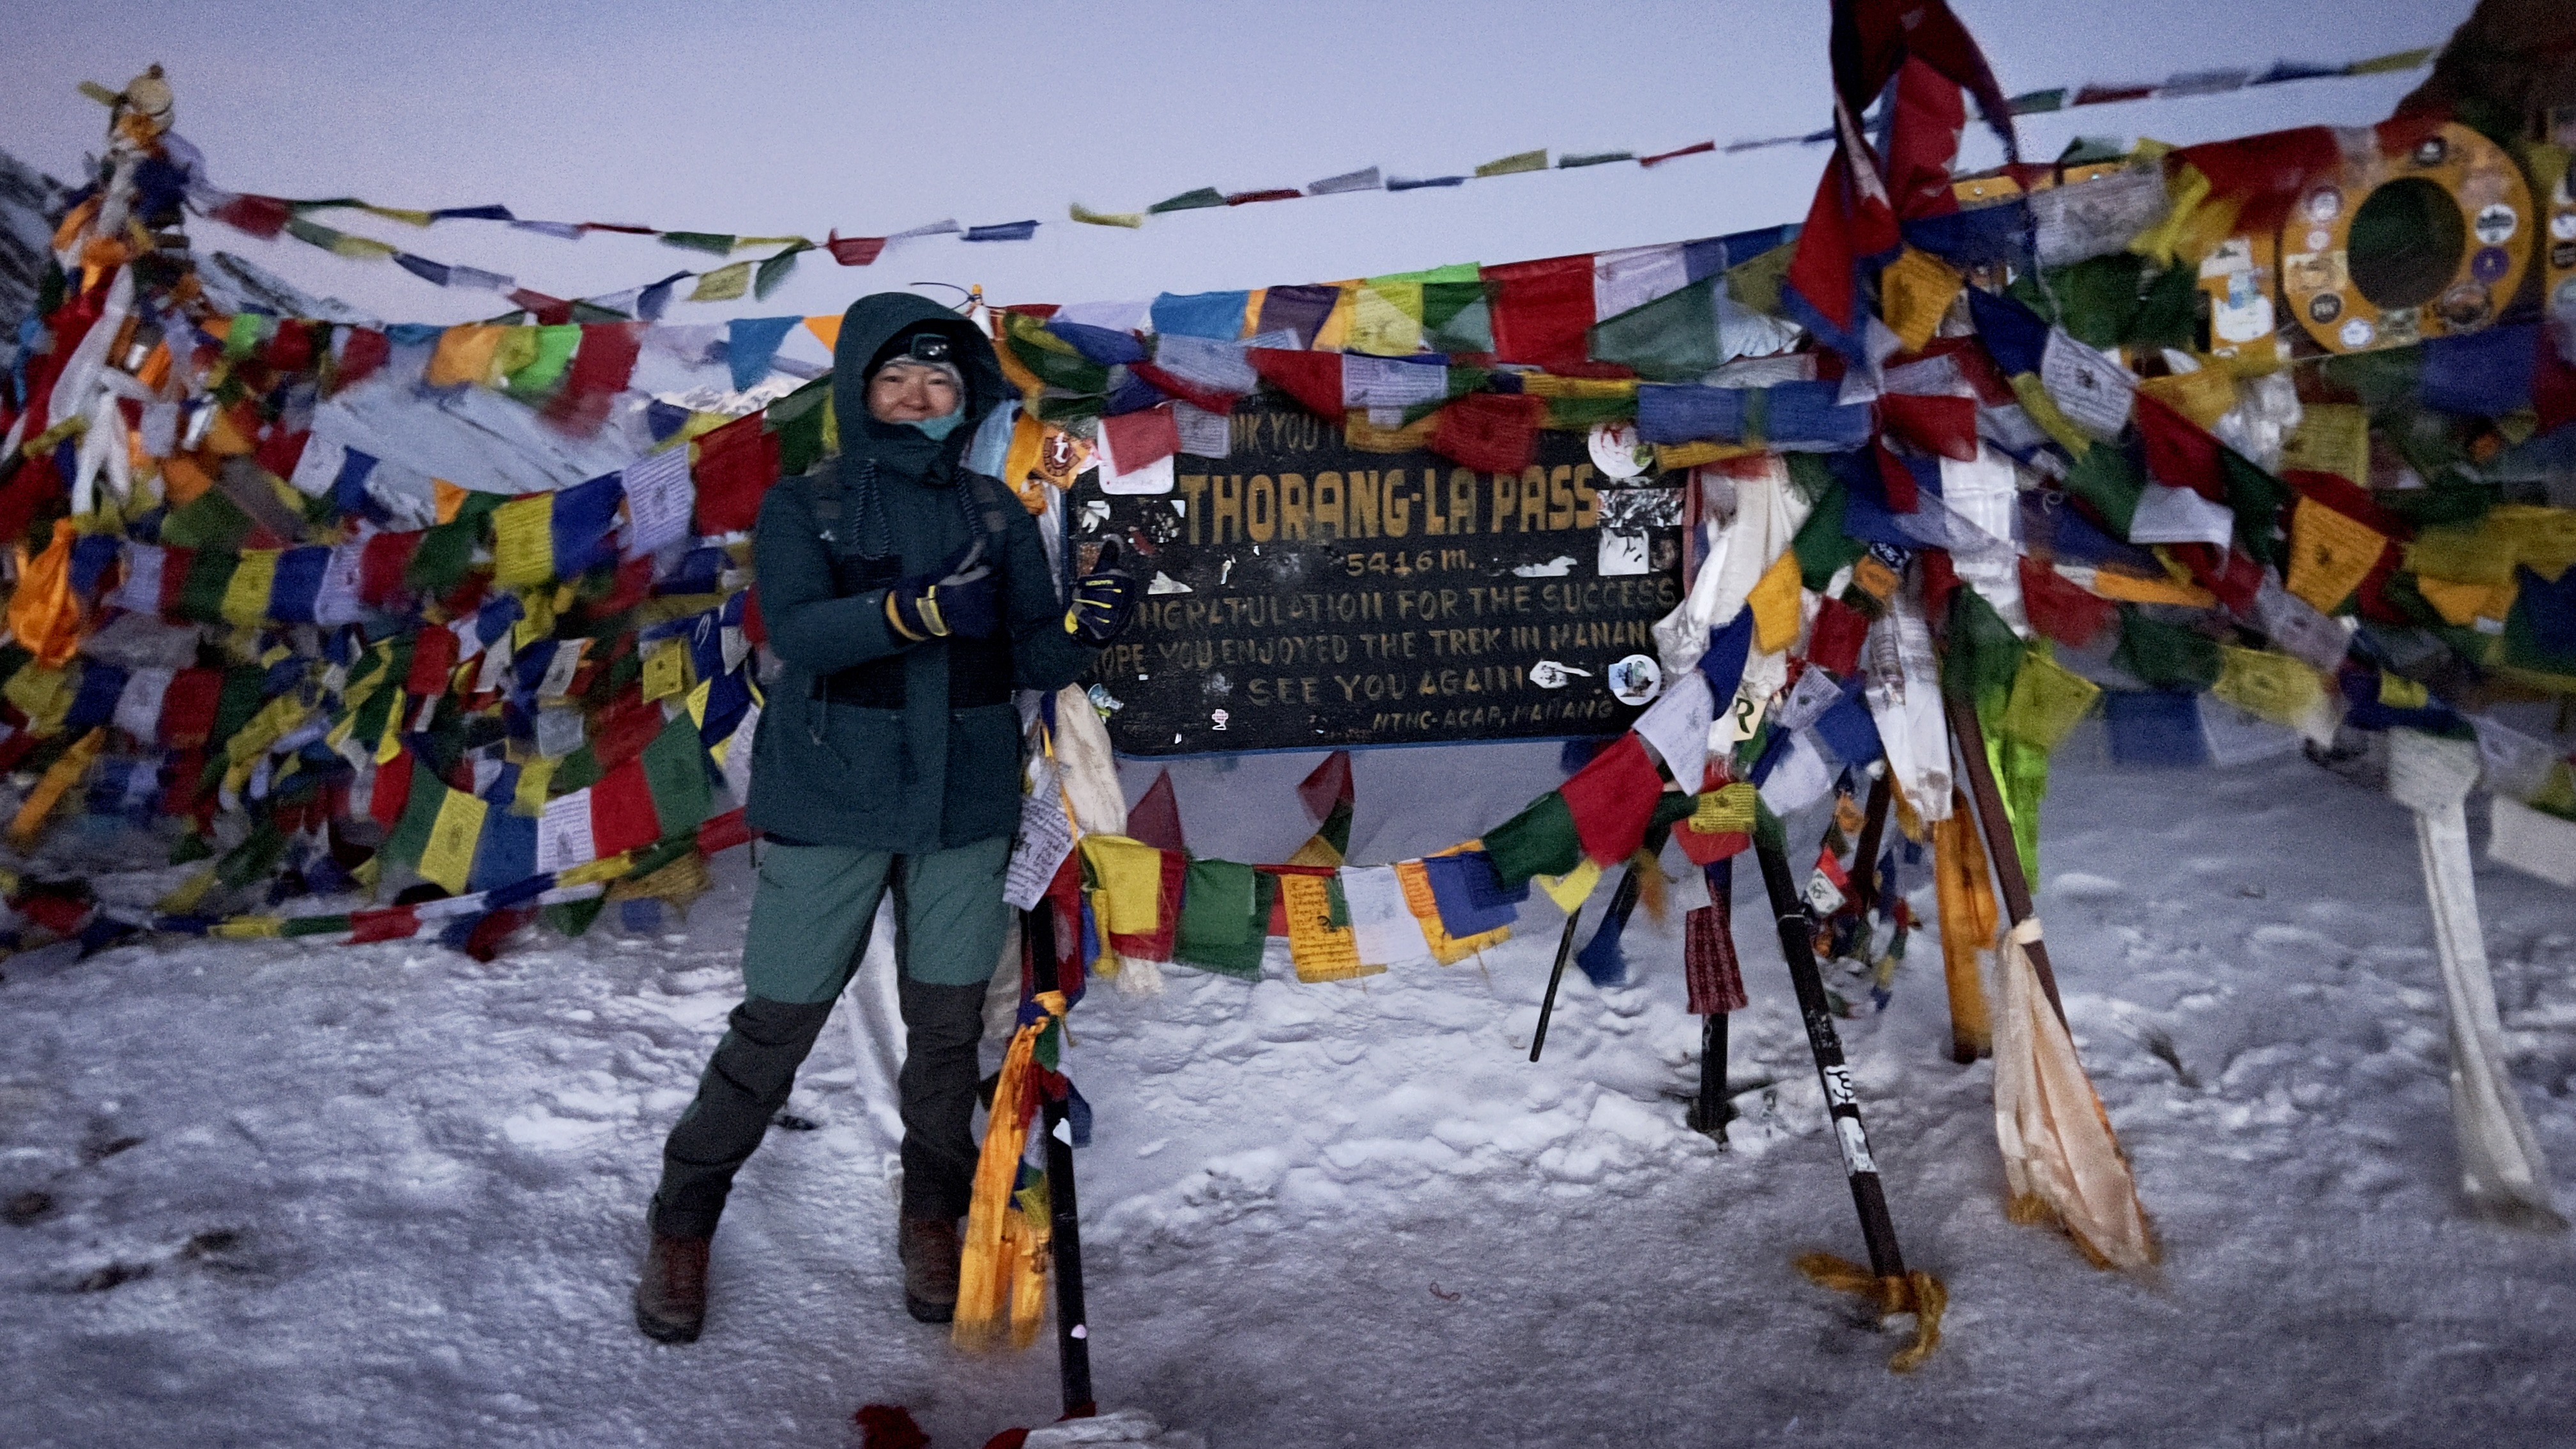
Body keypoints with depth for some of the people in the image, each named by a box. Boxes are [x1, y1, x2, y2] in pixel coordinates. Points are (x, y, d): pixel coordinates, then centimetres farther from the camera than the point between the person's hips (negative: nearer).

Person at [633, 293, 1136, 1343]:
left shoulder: (998, 515, 8)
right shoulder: (801, 507, 1)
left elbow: (1033, 662, 3)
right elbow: (796, 631, -17)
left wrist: (1082, 626, -19)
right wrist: (914, 609, -33)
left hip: (965, 809, 3)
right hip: (829, 805, -2)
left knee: (948, 1027, 8)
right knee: (776, 1026, 2)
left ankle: (931, 1220, 28)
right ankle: (682, 1226, 23)